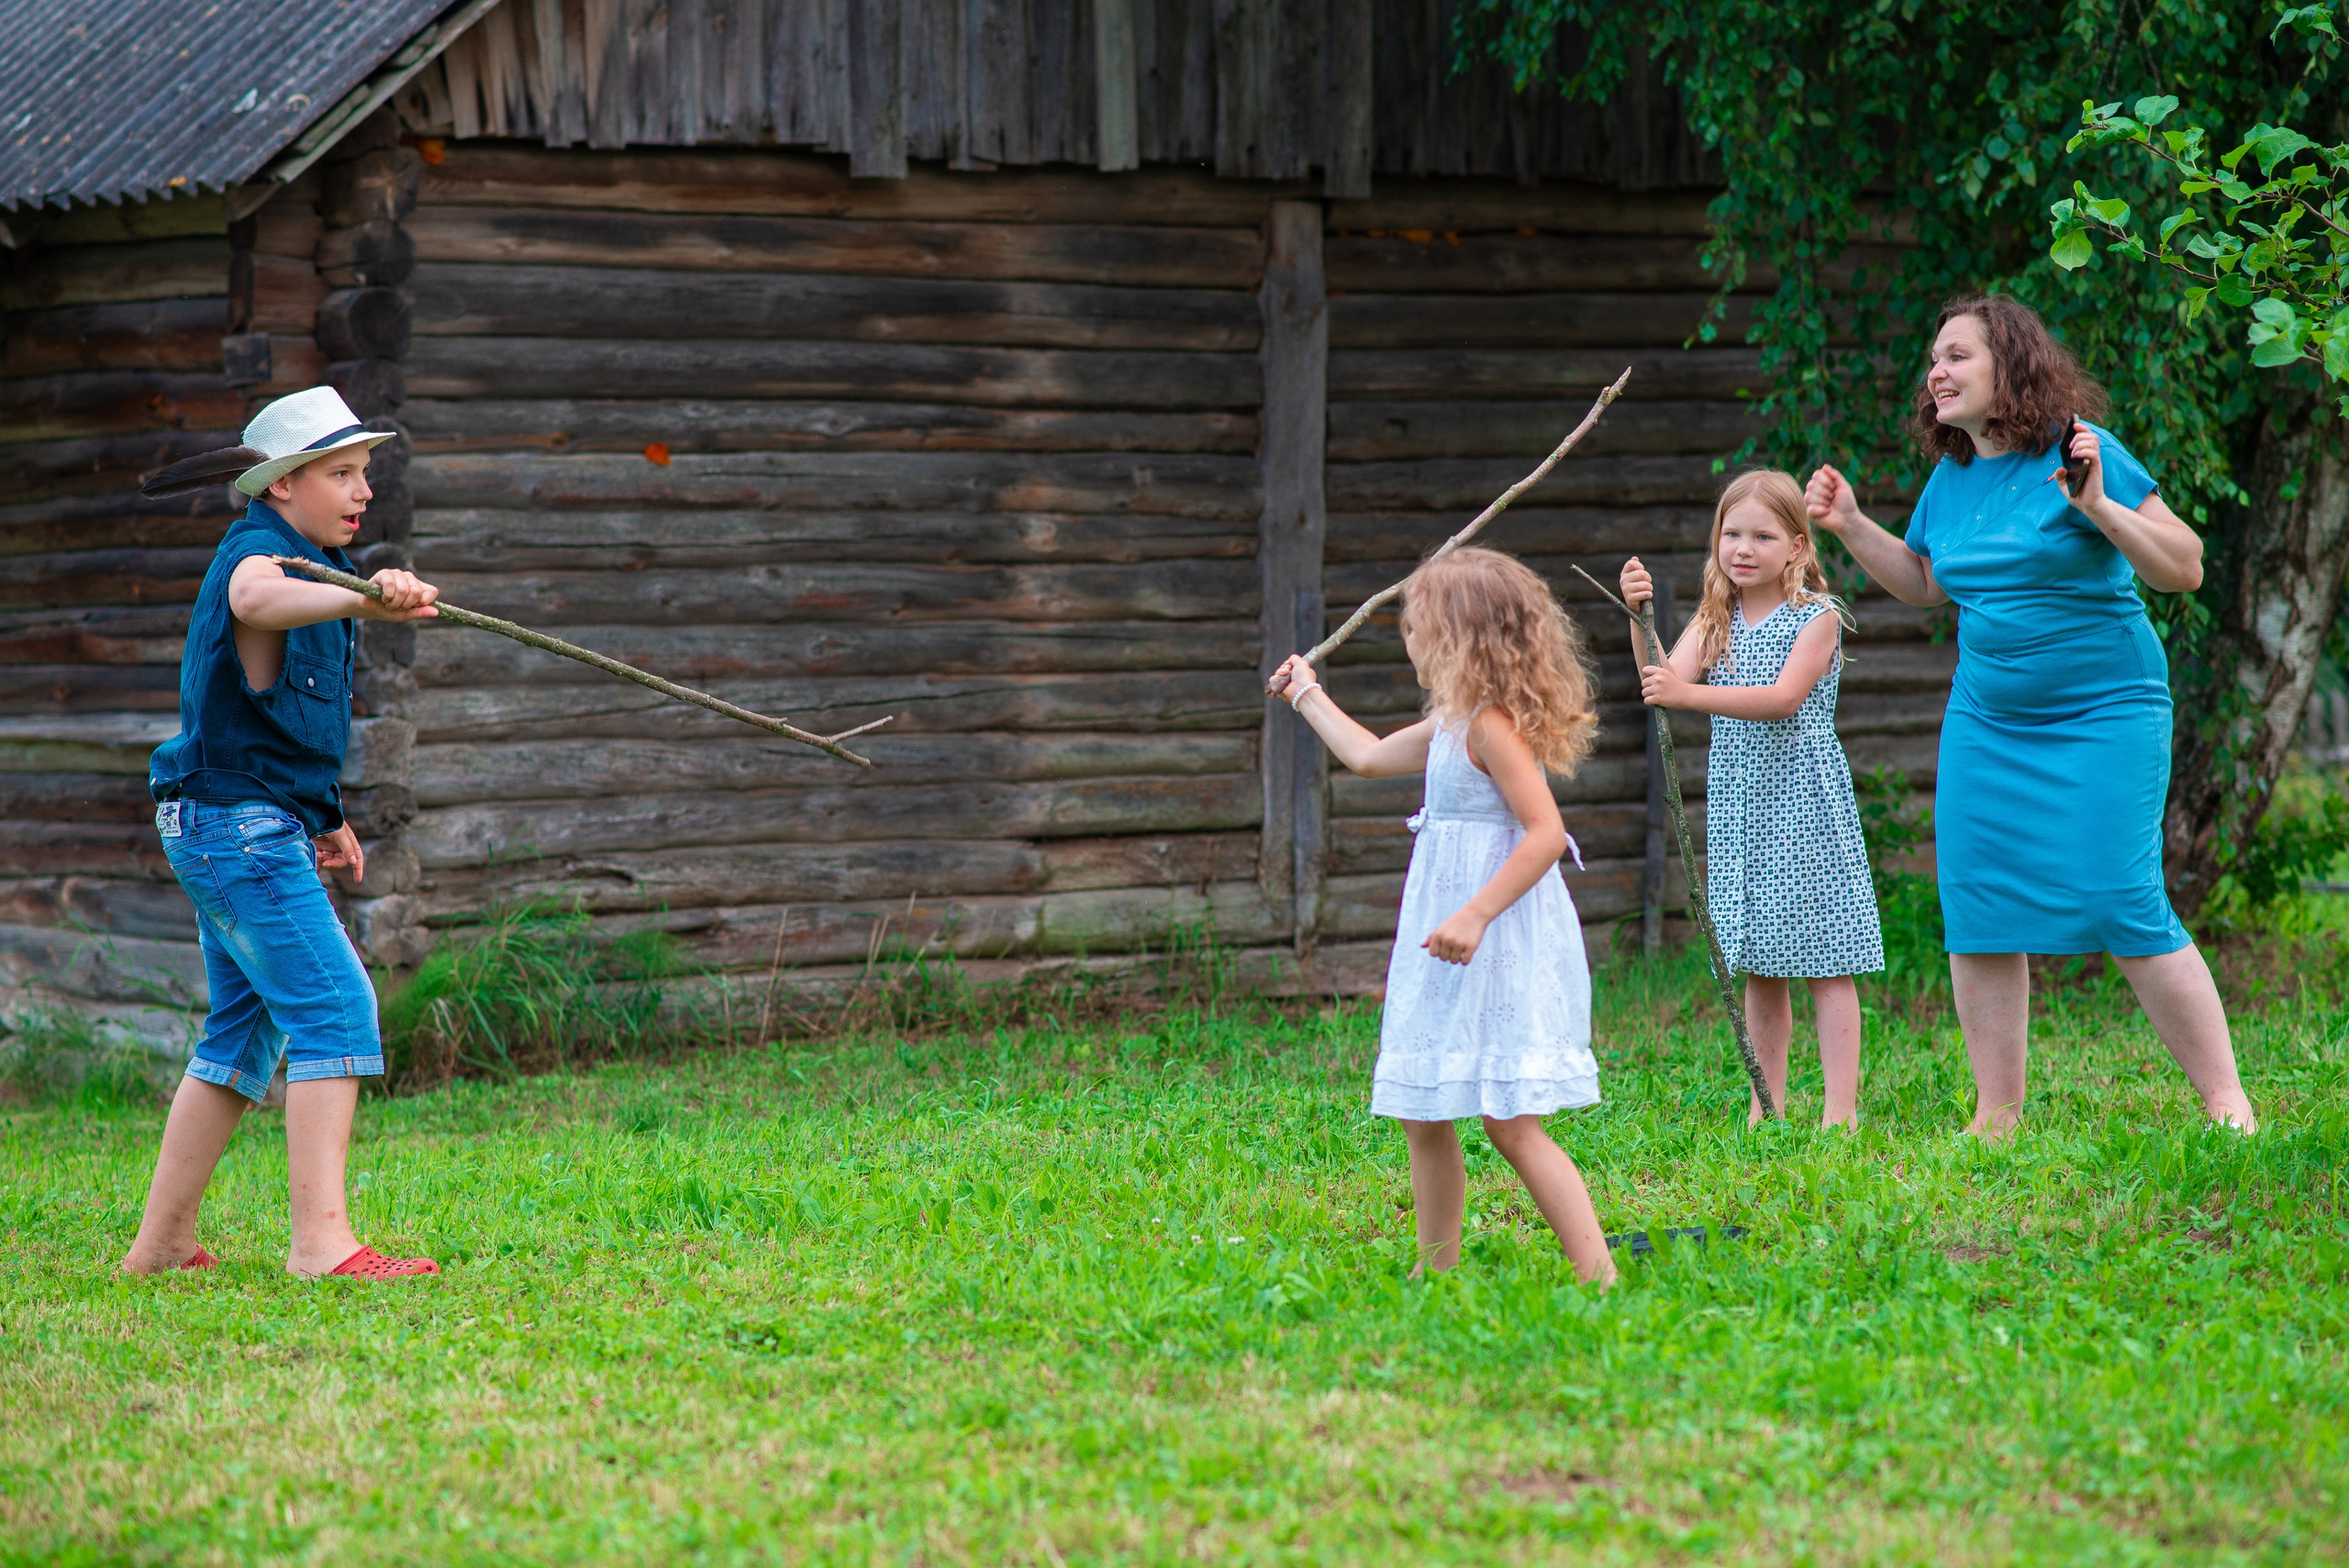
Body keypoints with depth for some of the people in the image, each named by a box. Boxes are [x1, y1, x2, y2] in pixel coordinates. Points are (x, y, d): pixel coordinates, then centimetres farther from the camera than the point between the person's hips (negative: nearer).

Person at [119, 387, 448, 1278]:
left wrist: (323, 814, 27)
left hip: (259, 832, 10)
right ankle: (321, 1240, -24)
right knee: (334, 1007, -17)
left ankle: (161, 1245, 18)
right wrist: (362, 600, -58)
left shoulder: (312, 562, 17)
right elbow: (257, 600, -42)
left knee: (245, 1031, 13)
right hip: (237, 821, -10)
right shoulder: (257, 552, -15)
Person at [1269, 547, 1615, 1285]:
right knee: (1423, 1117, 13)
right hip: (1455, 949, 10)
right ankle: (1436, 1268, 21)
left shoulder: (1491, 725, -15)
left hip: (1500, 946, -10)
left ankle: (1599, 1274, -15)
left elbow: (1546, 831, -23)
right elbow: (1372, 757, 34)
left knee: (1510, 1124, -13)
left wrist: (1476, 915, -28)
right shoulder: (1452, 722, 15)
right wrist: (1308, 697, 45)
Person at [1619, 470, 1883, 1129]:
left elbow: (1785, 697, -21)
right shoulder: (1714, 620, 8)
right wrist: (1640, 618, -22)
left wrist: (1689, 693, -31)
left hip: (1804, 801, -5)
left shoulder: (1817, 616, -7)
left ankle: (1841, 1110, -1)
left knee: (1826, 962, -3)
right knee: (1760, 968, 10)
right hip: (1738, 803, 5)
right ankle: (1767, 1107, 17)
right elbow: (1665, 683, -7)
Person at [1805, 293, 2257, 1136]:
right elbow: (1922, 580, 27)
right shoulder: (1950, 479, 9)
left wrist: (2097, 508, -25)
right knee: (1977, 912, 2)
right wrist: (1851, 526, 13)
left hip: (2101, 715, -6)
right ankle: (1996, 1117, 12)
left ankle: (2226, 1104, -4)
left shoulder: (2083, 450, -10)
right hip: (1985, 722, 6)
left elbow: (2185, 569, -13)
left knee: (2120, 903, -13)